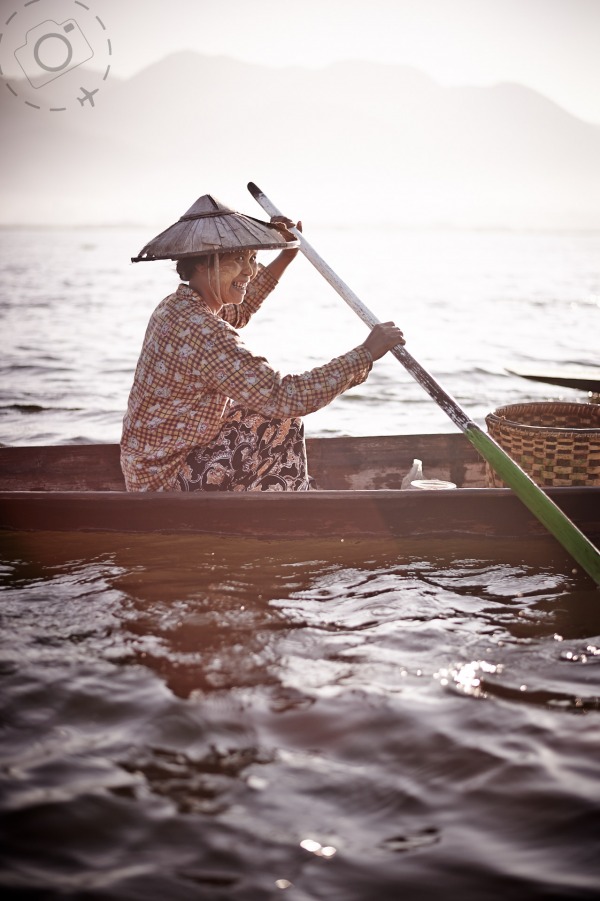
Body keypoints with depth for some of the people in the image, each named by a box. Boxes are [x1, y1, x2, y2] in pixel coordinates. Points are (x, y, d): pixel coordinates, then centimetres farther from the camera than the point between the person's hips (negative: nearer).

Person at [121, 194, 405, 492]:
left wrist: (287, 254, 20)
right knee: (281, 425, -8)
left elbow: (237, 311, 26)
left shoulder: (176, 305, 2)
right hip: (168, 483, -10)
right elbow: (288, 398, -31)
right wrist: (367, 352, -25)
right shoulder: (204, 332, -29)